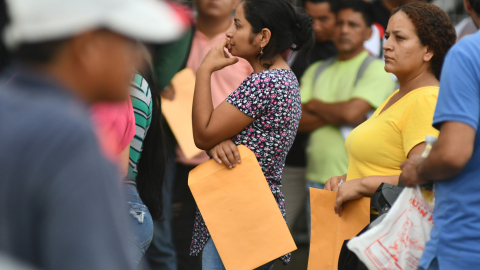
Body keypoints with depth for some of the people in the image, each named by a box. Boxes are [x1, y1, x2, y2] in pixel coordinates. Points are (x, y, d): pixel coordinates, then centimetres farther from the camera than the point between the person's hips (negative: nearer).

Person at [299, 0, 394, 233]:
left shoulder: (376, 69, -1)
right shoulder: (317, 71, 16)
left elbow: (352, 112, -15)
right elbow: (297, 120, 5)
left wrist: (314, 104, 2)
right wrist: (337, 115, -9)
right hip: (317, 177, 6)